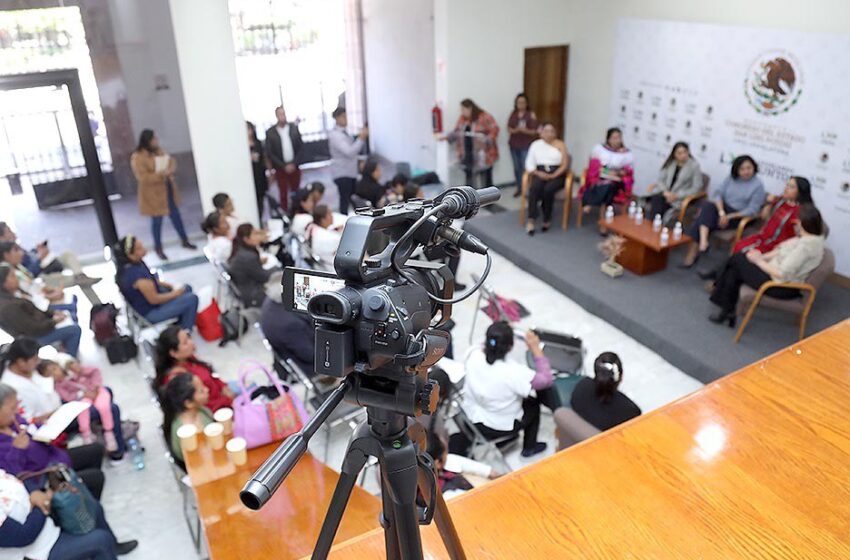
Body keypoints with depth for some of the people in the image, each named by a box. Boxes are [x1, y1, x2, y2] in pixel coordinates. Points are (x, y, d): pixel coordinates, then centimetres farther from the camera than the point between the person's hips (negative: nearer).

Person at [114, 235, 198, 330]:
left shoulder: (126, 265, -7)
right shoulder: (136, 273, -36)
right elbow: (154, 299, -27)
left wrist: (164, 284, 1)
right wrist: (174, 294, -12)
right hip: (148, 312, -10)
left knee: (187, 288, 17)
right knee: (192, 299, -12)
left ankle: (180, 323, 30)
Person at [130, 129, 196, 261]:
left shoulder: (158, 150, 4)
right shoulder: (137, 158, -20)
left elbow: (172, 161, 9)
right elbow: (143, 178, -25)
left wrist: (170, 169, -15)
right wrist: (161, 174, -29)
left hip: (168, 188, 7)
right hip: (153, 194, -7)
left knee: (176, 215, 16)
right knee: (157, 220, 3)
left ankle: (185, 241, 31)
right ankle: (158, 248, 19)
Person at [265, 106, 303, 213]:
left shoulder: (294, 127, 0)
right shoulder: (270, 132, -6)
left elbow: (301, 147, 2)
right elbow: (269, 153, -6)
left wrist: (294, 164, -7)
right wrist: (284, 166, -11)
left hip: (294, 166, 2)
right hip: (280, 168, -2)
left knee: (296, 192, 9)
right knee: (283, 194, 3)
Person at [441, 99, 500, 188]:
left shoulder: (485, 117, -11)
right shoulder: (463, 118, 8)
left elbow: (494, 130, -13)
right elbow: (456, 132, 14)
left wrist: (485, 140, -24)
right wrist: (447, 136, 1)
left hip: (483, 155, -5)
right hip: (467, 155, 5)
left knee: (486, 178, 7)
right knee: (469, 178, 7)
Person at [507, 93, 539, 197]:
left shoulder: (531, 115, -5)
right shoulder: (513, 114, 7)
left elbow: (534, 131, -6)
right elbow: (509, 128, 7)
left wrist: (525, 130, -25)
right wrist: (514, 130, -14)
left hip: (526, 145, -4)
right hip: (514, 144, 4)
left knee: (526, 167, -11)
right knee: (517, 167, 7)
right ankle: (519, 188, 18)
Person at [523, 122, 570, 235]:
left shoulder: (560, 144, 6)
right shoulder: (535, 144, 12)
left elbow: (565, 165, -2)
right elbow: (529, 164, 7)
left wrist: (553, 176, -16)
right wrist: (537, 173, -12)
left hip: (557, 175, -2)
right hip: (540, 173, 2)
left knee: (548, 189, -34)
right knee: (534, 188, -33)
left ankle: (547, 219, -17)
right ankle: (530, 221, -36)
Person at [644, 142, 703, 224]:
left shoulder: (694, 165, -5)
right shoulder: (670, 163, 7)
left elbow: (696, 187, -6)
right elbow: (661, 179, 6)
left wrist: (677, 195, -15)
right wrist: (665, 191, -14)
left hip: (680, 198, -4)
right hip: (665, 192, 4)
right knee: (656, 199, -30)